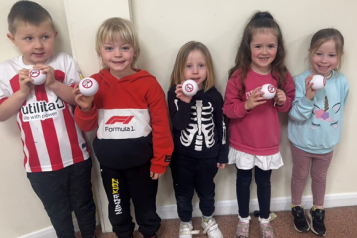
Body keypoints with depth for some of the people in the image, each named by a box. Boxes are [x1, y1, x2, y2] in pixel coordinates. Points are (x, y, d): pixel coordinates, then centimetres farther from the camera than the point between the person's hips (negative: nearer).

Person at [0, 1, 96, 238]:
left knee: (84, 205, 21)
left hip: (75, 155, 0)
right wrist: (23, 92, -17)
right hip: (40, 162, 1)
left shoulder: (65, 62, -7)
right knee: (58, 212, 21)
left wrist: (54, 84, -21)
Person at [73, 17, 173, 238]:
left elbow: (161, 126, -11)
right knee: (117, 206, 23)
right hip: (109, 162, 3)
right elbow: (87, 127, 0)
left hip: (141, 160, -2)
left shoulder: (148, 83, -14)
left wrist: (160, 161, -9)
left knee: (146, 204, 20)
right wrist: (85, 108, -20)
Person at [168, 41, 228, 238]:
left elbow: (221, 127, -1)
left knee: (207, 191, 22)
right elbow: (178, 124, -21)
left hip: (208, 155, 1)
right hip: (182, 156, -1)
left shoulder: (214, 95, -9)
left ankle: (208, 219, 50)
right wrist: (185, 102, -35)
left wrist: (222, 155, 4)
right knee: (183, 194, 17)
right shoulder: (175, 94, -13)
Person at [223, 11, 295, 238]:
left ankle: (265, 219, 44)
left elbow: (290, 104, 5)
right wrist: (246, 104, -31)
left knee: (264, 181, 20)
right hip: (242, 144, -1)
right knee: (243, 180, 18)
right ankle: (244, 218, 42)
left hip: (269, 144, 2)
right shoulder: (239, 75, -17)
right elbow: (228, 109, -14)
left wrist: (283, 101, -17)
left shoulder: (282, 75, -9)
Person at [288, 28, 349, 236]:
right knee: (300, 175, 19)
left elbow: (339, 111, 4)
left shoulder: (342, 82, -13)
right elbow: (295, 115, -24)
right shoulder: (301, 81, -23)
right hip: (302, 142, -2)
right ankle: (297, 209, 43)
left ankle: (318, 211, 46)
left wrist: (334, 134, 12)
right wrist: (308, 97, -39)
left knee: (320, 177, 22)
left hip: (327, 143, 3)